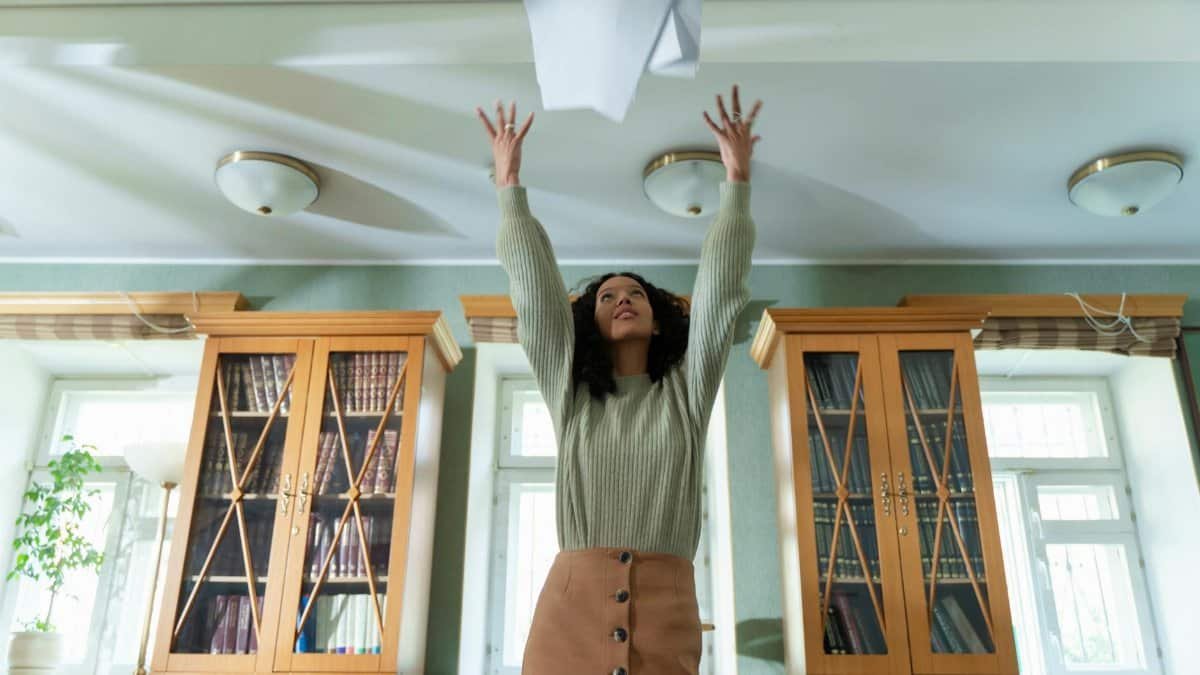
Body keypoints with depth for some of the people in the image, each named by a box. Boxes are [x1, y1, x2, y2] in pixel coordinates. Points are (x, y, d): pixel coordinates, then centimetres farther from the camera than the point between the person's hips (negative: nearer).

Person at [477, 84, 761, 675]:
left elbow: (718, 291, 8)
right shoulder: (571, 391, 15)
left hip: (665, 608, 0)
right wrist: (509, 182, 8)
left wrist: (737, 178, 4)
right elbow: (534, 292, 10)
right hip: (571, 604, 0)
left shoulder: (685, 390, 14)